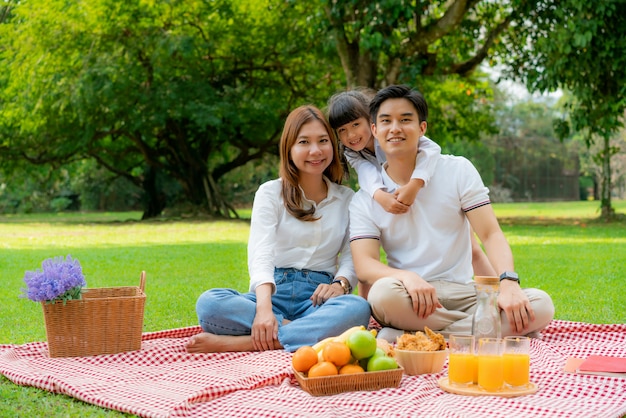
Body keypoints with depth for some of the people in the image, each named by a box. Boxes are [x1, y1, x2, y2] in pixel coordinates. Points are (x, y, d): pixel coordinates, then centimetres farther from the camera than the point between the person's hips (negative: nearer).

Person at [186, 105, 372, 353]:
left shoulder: (347, 200, 15)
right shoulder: (270, 193, 7)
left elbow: (352, 256, 4)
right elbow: (261, 253, -8)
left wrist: (341, 283, -22)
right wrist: (264, 308, -27)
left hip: (316, 297, 1)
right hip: (273, 291, -1)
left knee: (358, 309, -36)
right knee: (208, 303, -30)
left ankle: (237, 342, -35)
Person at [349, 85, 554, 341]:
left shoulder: (458, 171, 6)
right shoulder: (364, 201, 5)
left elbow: (491, 234, -1)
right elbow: (364, 265, -8)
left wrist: (509, 283, -21)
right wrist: (407, 277, -31)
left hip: (463, 294, 3)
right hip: (410, 301, -2)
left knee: (541, 305, -25)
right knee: (385, 292, -37)